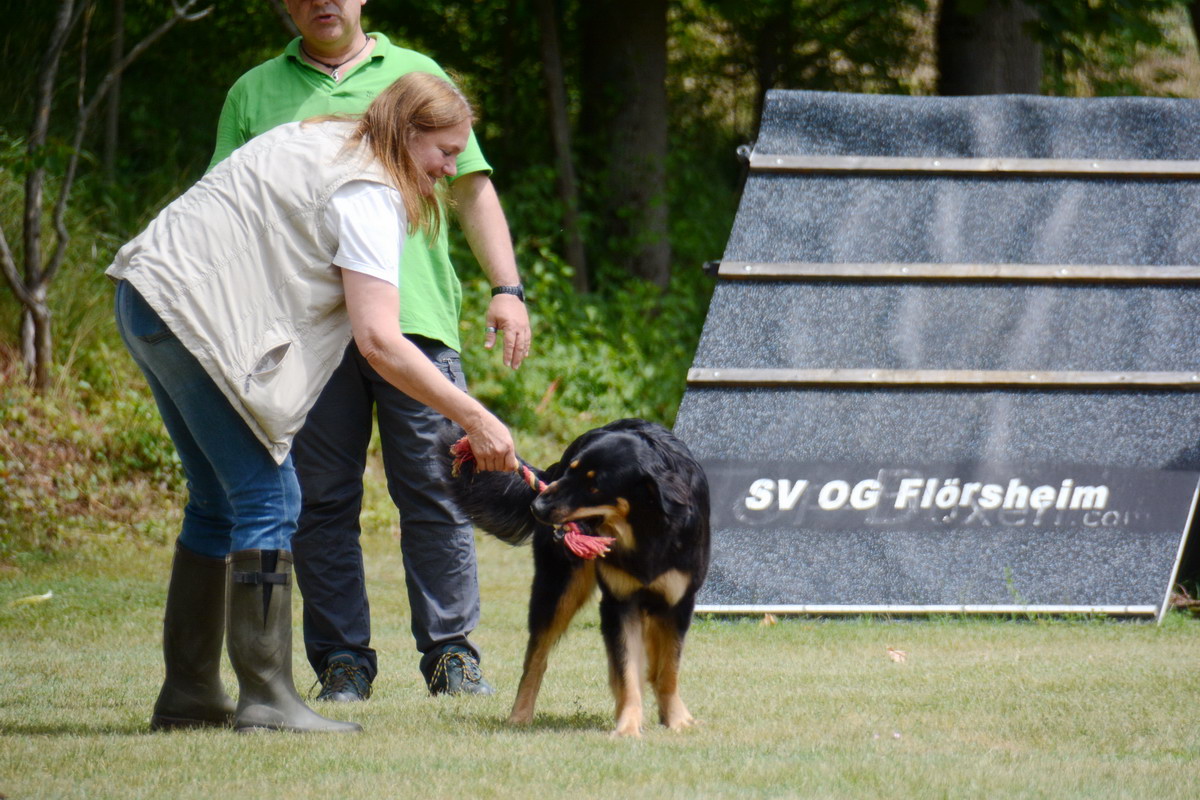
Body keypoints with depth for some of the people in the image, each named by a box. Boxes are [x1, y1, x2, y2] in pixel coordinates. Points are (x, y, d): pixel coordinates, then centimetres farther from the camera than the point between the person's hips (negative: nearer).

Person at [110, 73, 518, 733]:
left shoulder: (322, 141, 17)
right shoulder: (368, 195, -13)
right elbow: (379, 342, -21)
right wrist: (474, 419, -18)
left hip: (148, 297, 11)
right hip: (196, 316, -11)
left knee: (219, 500, 15)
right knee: (267, 499, -9)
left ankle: (187, 693, 17)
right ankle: (267, 700, -11)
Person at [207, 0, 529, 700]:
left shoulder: (416, 74, 18)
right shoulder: (255, 93, 18)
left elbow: (472, 188, 16)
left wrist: (507, 288, 5)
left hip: (416, 316, 0)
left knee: (436, 492, -4)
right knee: (323, 502, -2)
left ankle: (452, 652, 4)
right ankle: (343, 661, 4)